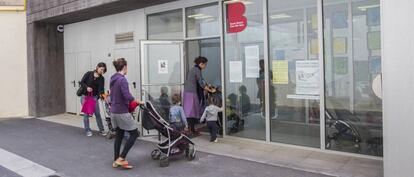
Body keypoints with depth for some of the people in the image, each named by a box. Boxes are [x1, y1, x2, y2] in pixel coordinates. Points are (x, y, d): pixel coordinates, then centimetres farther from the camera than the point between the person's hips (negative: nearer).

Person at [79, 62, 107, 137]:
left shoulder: (101, 78, -2)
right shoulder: (88, 74, -6)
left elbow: (101, 89, -12)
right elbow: (81, 82, -6)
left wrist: (102, 94, -32)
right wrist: (87, 87, -23)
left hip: (94, 97, 2)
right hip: (85, 96, -2)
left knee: (97, 113, -1)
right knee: (86, 114, 0)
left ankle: (101, 130, 10)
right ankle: (88, 130, 12)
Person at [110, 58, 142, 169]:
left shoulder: (113, 79, 10)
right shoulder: (122, 79, -18)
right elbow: (127, 96, -24)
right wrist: (138, 102, -9)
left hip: (114, 111, 9)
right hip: (122, 112, -9)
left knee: (119, 135, 16)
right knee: (134, 133, 2)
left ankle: (116, 161, 21)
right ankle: (121, 159, 1)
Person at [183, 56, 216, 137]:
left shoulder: (193, 69, 17)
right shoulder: (197, 70, -11)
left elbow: (198, 83, 23)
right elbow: (201, 83, -14)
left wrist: (207, 86, 21)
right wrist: (210, 90, -7)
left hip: (187, 92, 9)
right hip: (192, 93, -9)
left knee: (189, 111, 10)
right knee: (192, 111, -4)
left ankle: (191, 129, 16)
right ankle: (191, 130, 0)